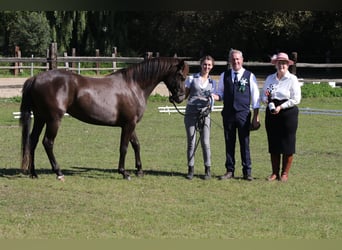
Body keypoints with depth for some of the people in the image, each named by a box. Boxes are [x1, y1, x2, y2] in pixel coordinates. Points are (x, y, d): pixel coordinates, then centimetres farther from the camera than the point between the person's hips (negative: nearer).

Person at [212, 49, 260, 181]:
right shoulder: (224, 76, 10)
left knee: (244, 143, -1)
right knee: (229, 143, 6)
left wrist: (256, 117, -1)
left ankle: (247, 171, 6)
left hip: (243, 114, -3)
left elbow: (255, 98, 3)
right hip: (228, 114, 3)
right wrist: (214, 96, -10)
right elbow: (220, 94, 14)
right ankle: (230, 171, 13)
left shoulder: (250, 76, 2)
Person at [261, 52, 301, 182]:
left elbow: (296, 99, -8)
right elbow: (263, 95, 16)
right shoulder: (270, 78, 11)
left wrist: (281, 107, -16)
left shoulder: (292, 79, -3)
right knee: (273, 144, 6)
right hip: (271, 114, 4)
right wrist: (266, 99, -7)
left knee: (287, 144, -1)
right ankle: (275, 173, 12)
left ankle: (285, 173, 7)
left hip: (288, 113, -4)